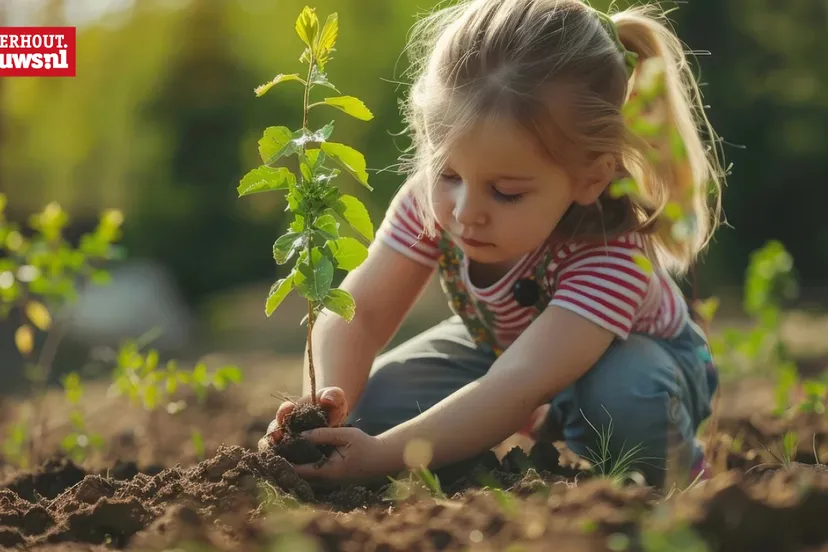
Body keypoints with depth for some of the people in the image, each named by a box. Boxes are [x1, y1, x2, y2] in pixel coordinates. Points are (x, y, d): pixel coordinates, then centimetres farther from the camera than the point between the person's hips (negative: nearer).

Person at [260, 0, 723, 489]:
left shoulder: (611, 253, -42)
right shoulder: (434, 198, -27)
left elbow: (518, 385, -52)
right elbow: (360, 312, -24)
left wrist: (383, 454, -60)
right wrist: (324, 406, -46)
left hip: (626, 356, -5)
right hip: (499, 344, 5)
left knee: (621, 396, -40)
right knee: (369, 404, -17)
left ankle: (651, 503, -7)